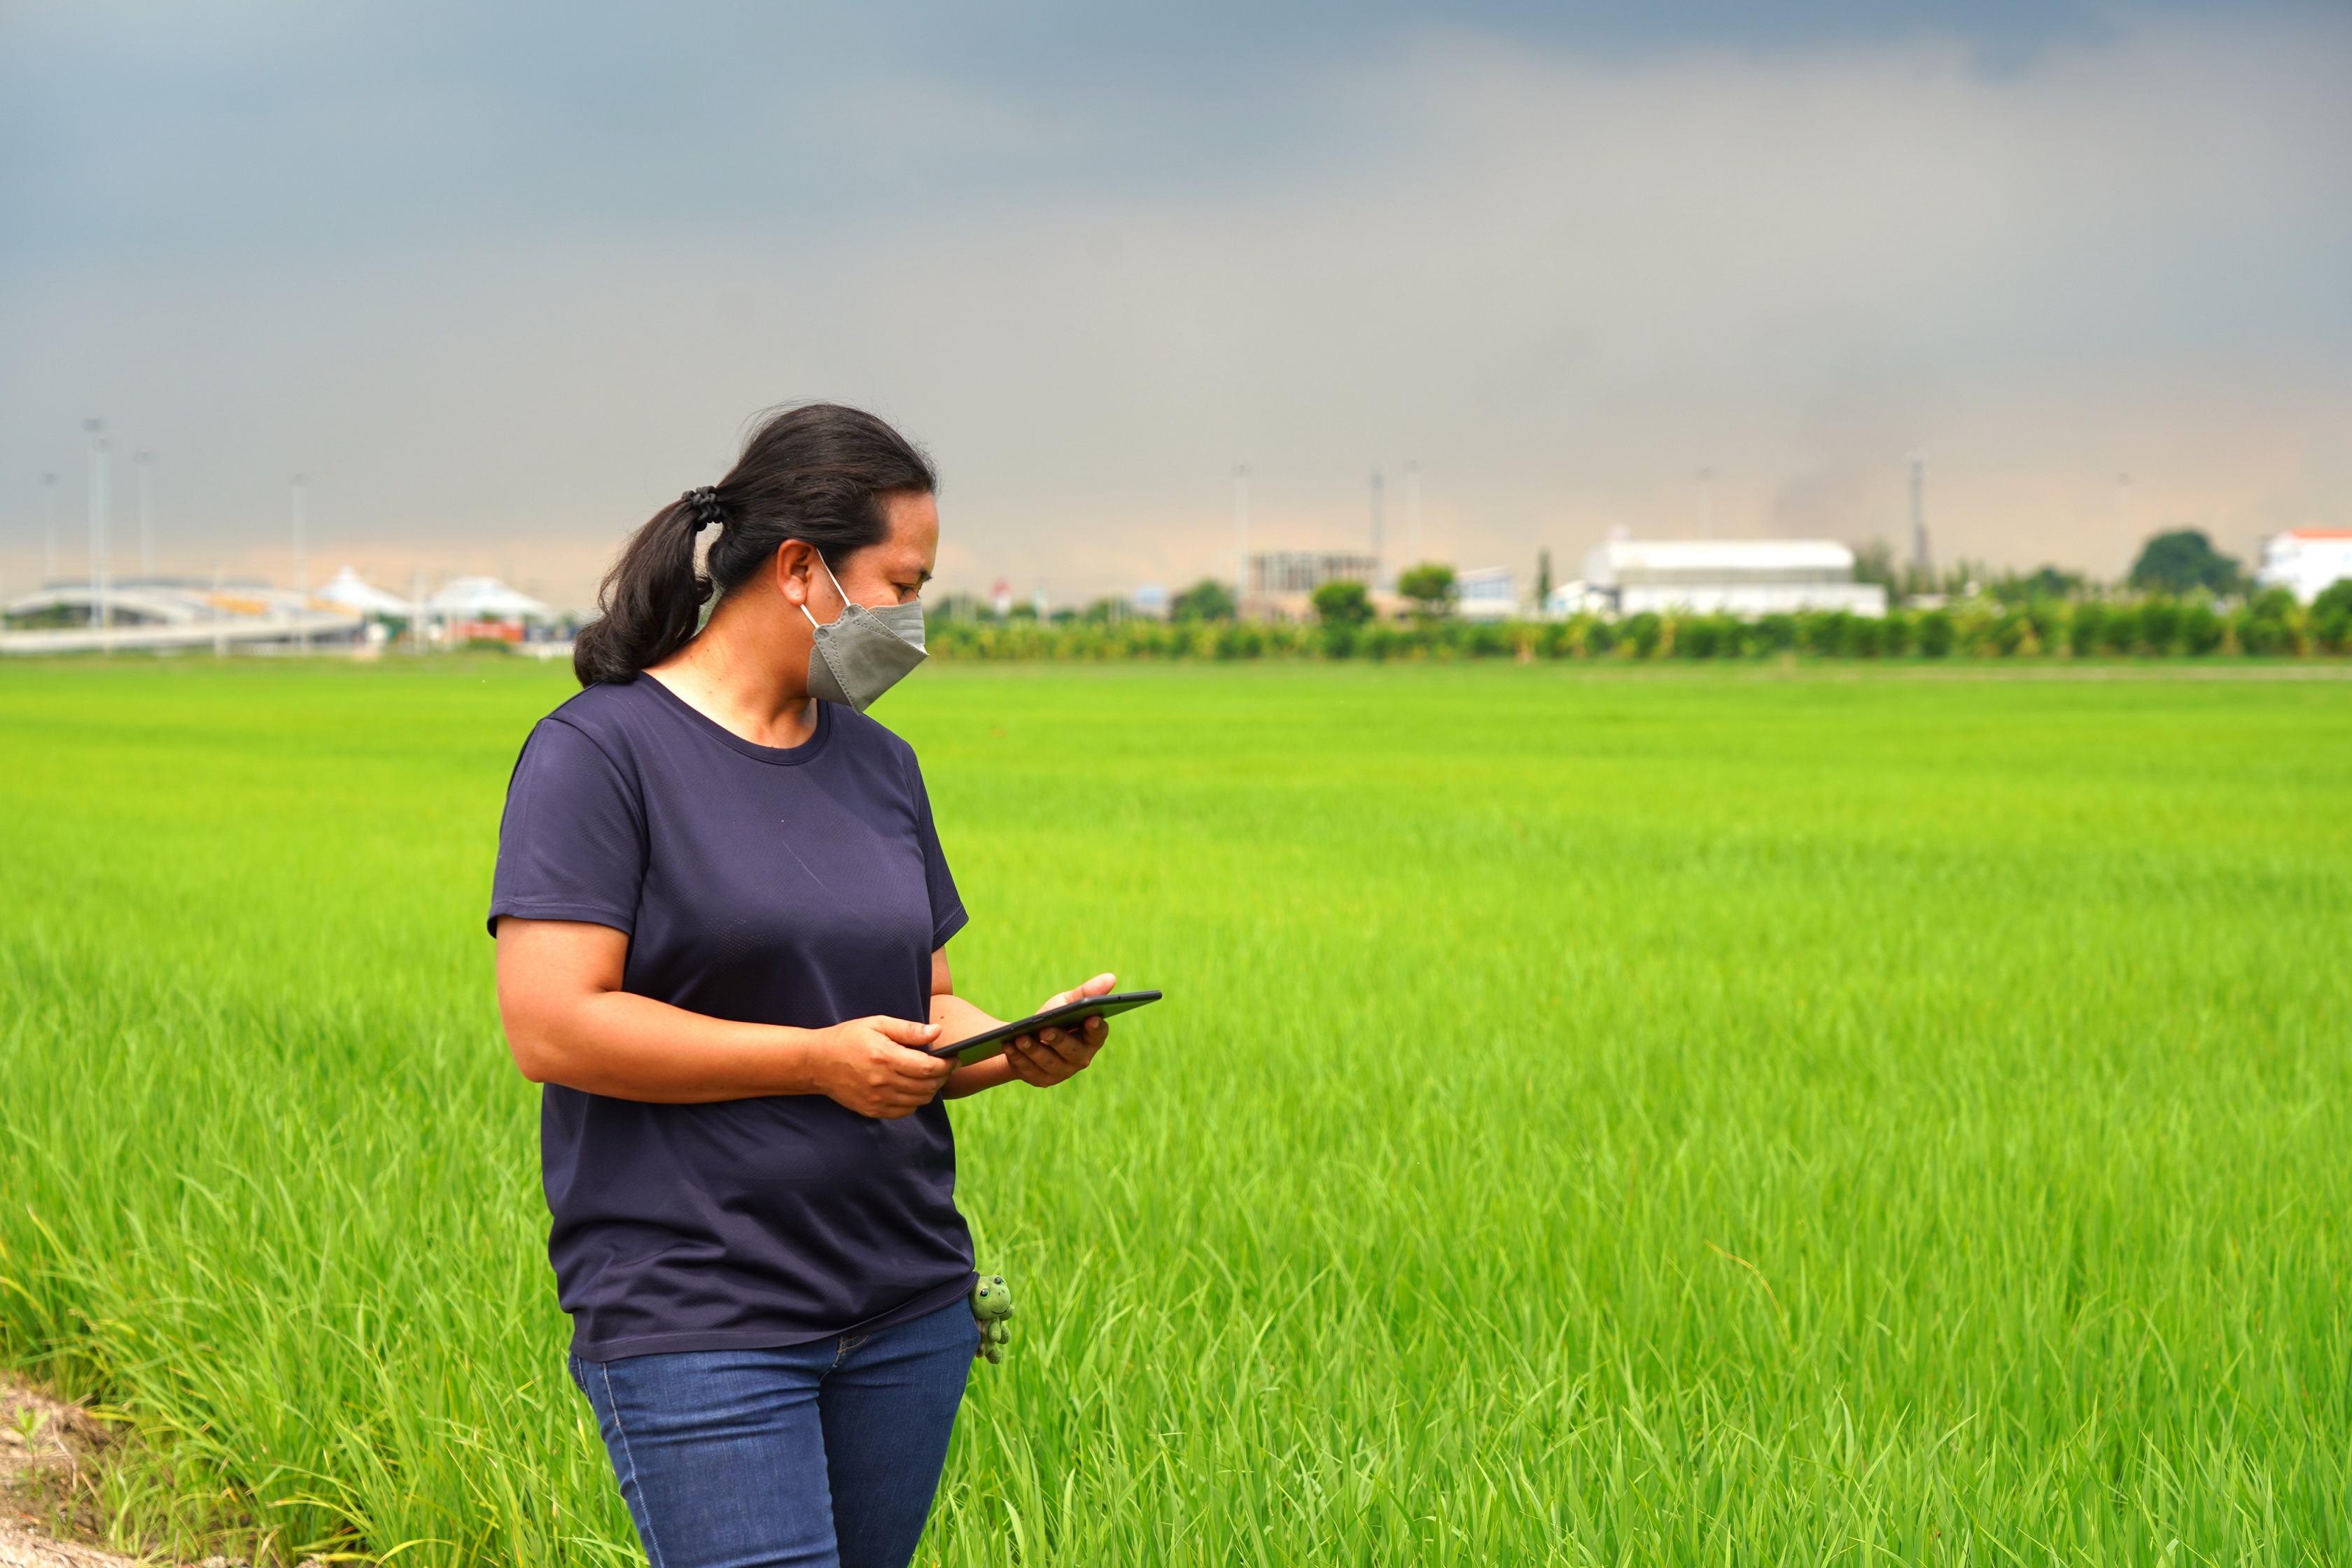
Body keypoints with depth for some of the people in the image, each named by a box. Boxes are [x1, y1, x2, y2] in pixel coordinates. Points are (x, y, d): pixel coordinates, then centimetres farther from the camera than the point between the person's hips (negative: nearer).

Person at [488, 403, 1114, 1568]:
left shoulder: (878, 763, 14)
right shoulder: (600, 751, -7)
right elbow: (552, 1027, -15)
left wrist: (1017, 1046, -3)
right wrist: (818, 1058, -17)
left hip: (905, 1313, 7)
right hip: (697, 1325, -7)